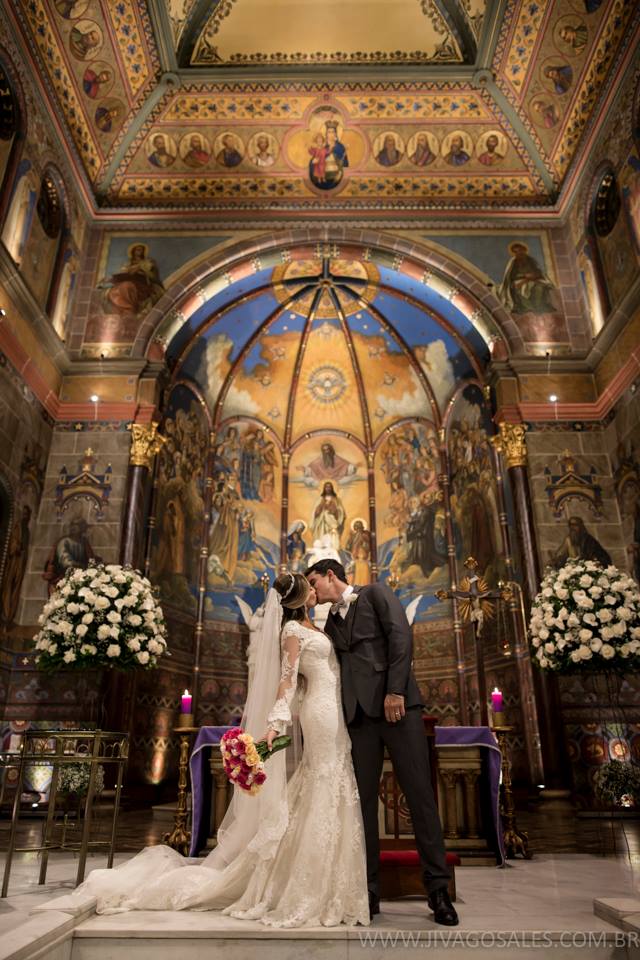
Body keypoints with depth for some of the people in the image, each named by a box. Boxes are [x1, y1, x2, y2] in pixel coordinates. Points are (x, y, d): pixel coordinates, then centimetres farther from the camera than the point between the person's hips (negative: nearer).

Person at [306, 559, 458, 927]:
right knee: (364, 799, 4)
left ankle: (438, 888, 7)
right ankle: (369, 890, 13)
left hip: (397, 703, -5)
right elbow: (335, 672, 19)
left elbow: (401, 635, -6)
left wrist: (395, 690, -16)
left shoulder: (375, 593, 6)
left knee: (420, 793, -3)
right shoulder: (331, 623, 21)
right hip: (359, 713, 5)